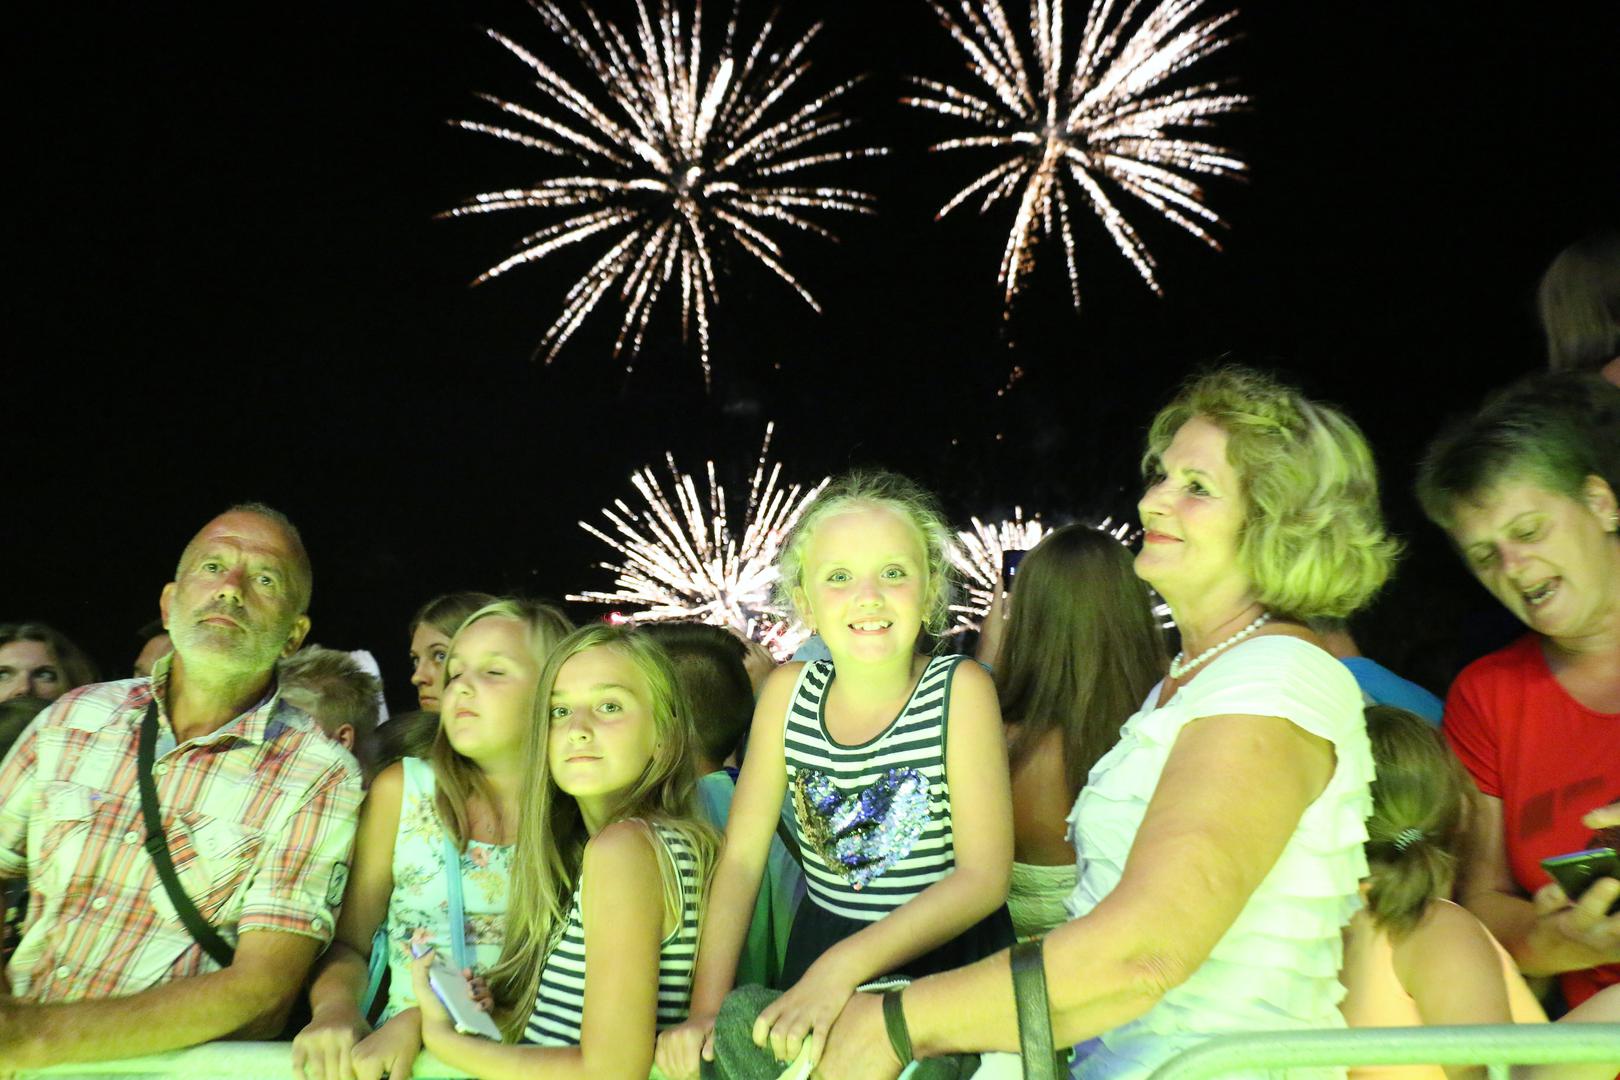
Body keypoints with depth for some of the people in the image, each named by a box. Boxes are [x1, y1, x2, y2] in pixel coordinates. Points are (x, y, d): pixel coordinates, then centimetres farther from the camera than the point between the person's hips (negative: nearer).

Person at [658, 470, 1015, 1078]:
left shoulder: (960, 688, -15)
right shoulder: (788, 691, -5)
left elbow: (985, 874, -20)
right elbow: (741, 858, -4)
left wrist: (847, 964, -30)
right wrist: (706, 1008, -14)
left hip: (946, 962, -2)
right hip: (818, 950, 3)